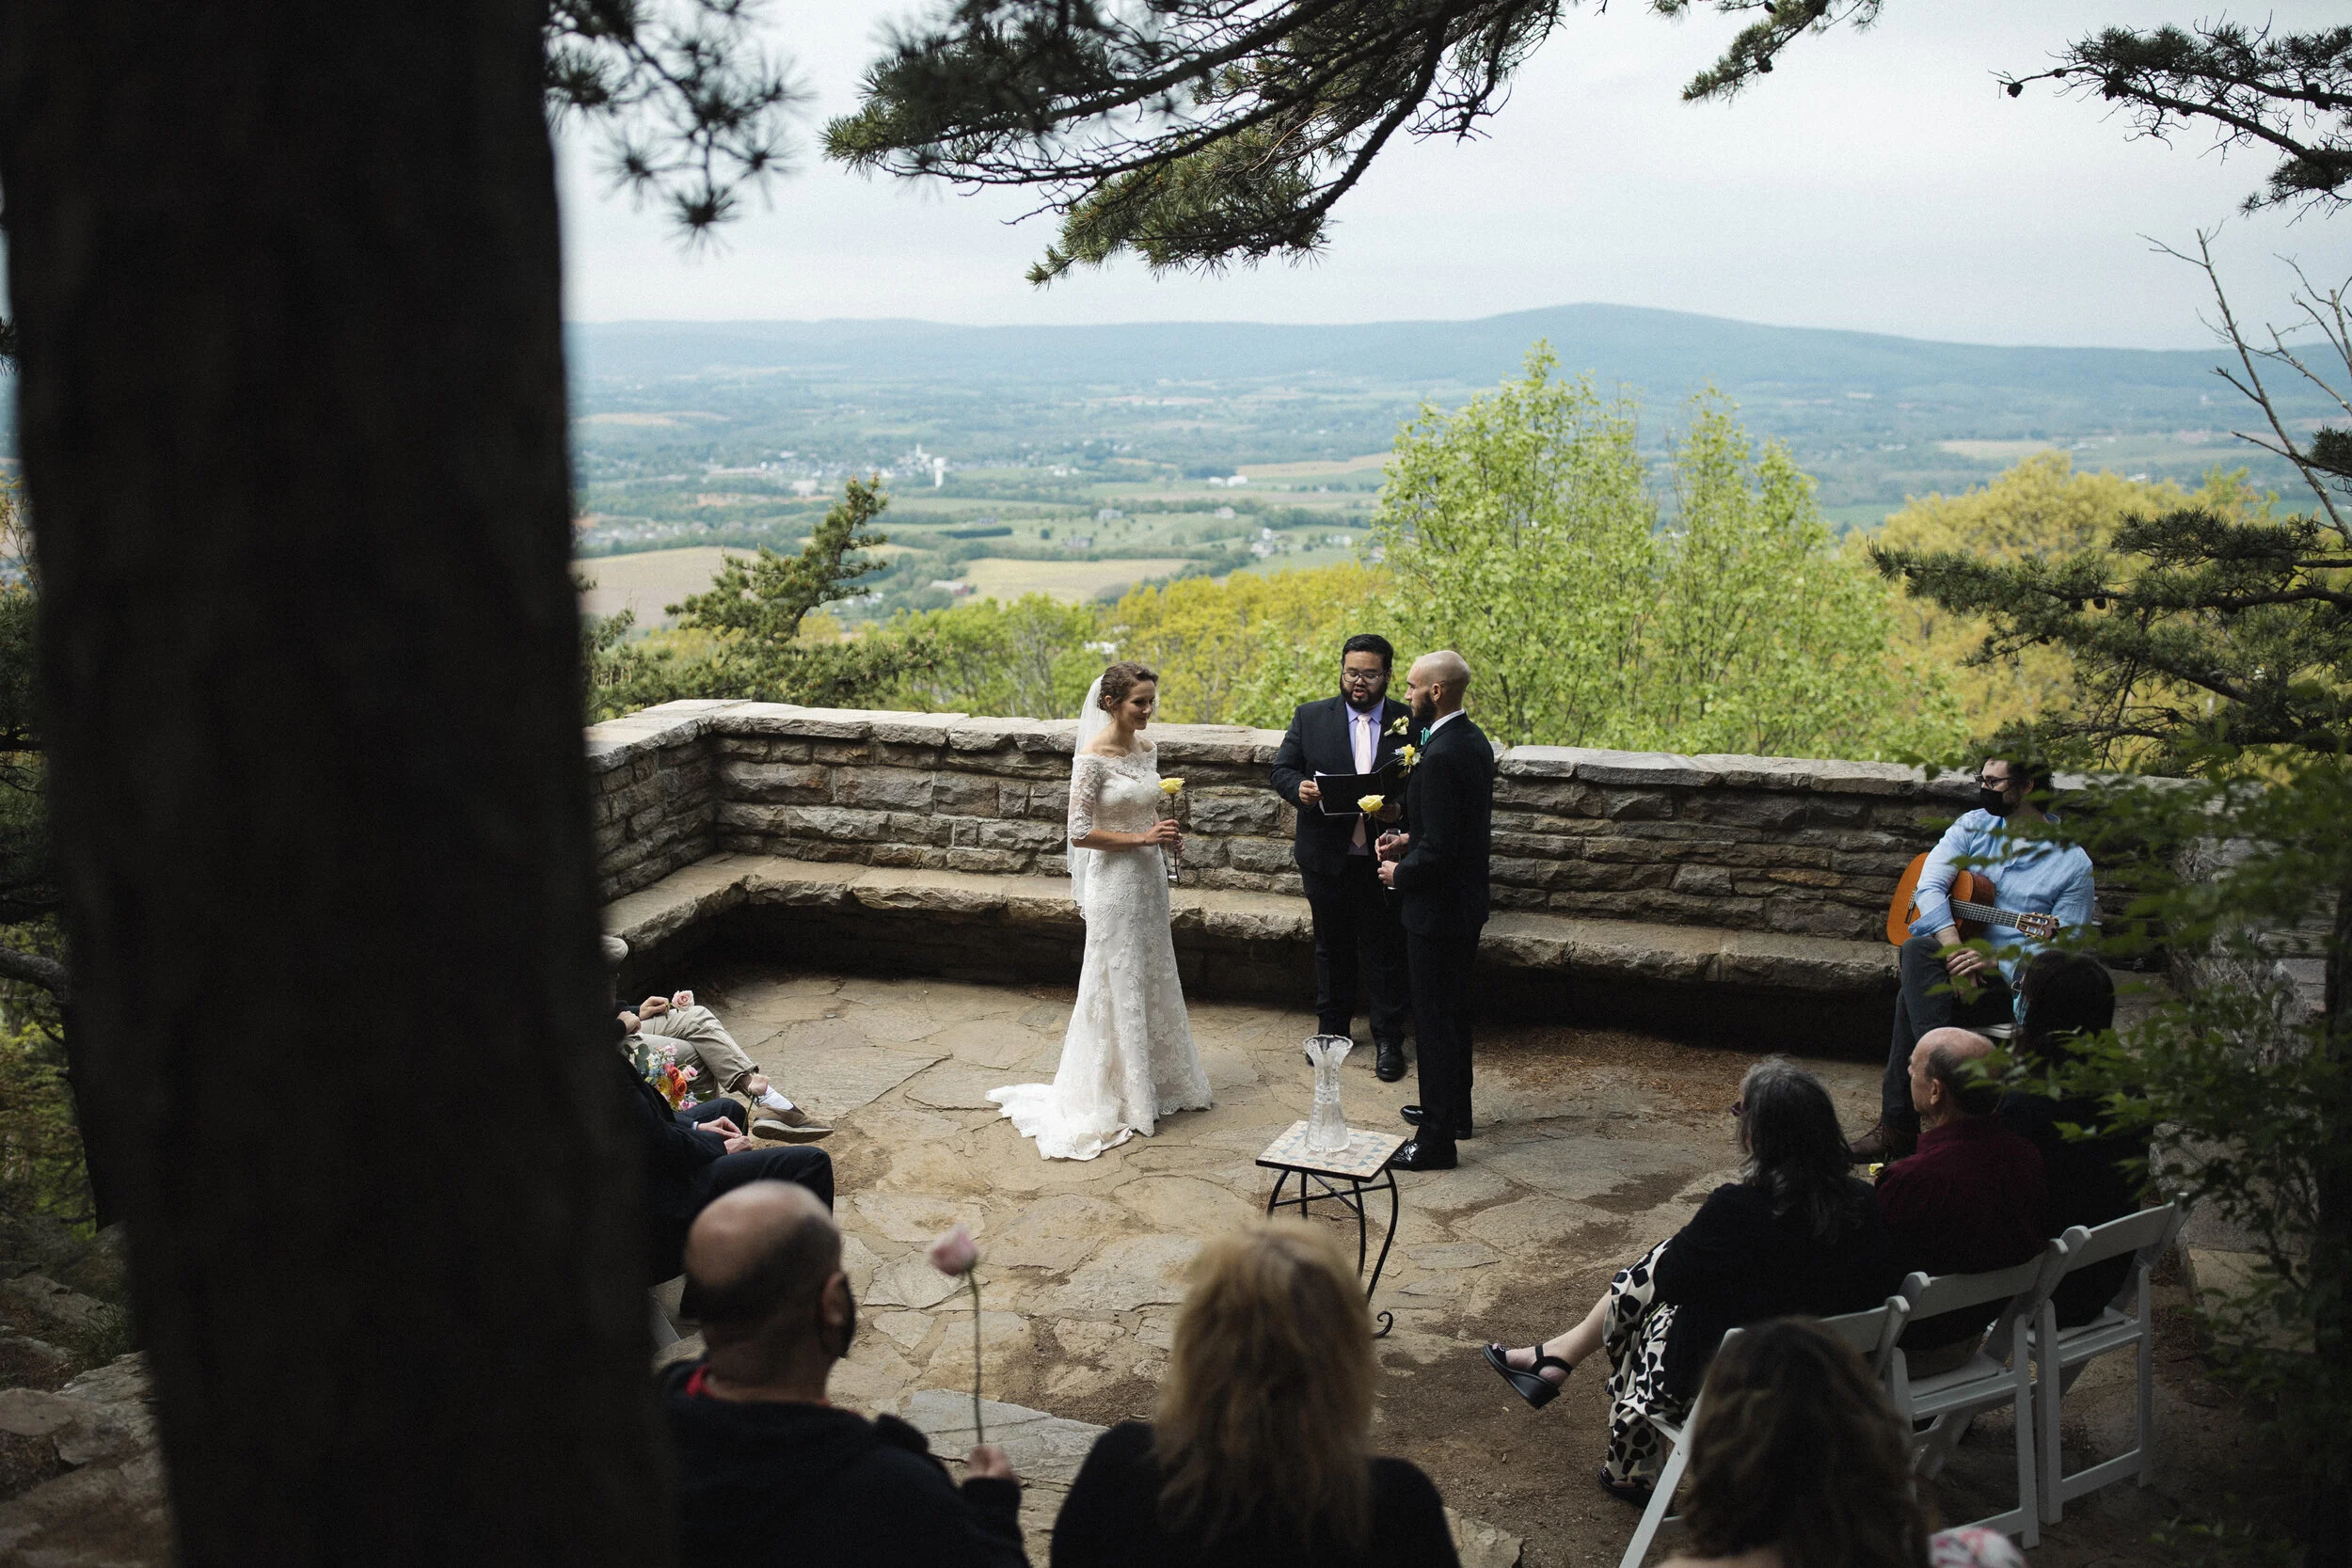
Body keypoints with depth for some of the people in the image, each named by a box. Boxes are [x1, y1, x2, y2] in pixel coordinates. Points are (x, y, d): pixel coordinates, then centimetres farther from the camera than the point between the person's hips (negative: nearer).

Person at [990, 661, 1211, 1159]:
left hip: (1149, 876, 7)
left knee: (1153, 978, 16)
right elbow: (1080, 833, -18)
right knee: (1118, 986, 2)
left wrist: (1167, 837, -3)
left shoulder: (1147, 748, 5)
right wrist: (1142, 838, -20)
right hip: (1114, 880, -7)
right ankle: (1115, 1098, 15)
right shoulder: (1092, 758, -17)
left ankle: (1154, 1081, 32)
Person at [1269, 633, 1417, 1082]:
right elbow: (1281, 769, 2)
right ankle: (1332, 1028, 31)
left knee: (1385, 952, 6)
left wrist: (1400, 808, -22)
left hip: (1383, 860, -2)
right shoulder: (1311, 717, 2)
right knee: (1332, 947, 16)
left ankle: (1388, 1040, 18)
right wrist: (1298, 788, -20)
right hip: (1327, 857, 2)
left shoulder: (1410, 723, -2)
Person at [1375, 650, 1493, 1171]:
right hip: (1466, 899, 10)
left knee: (1435, 1021, 0)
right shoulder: (1474, 740, 5)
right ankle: (1453, 1110, 38)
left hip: (1438, 909, -10)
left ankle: (1436, 1140, 9)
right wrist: (1411, 840, 8)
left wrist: (1399, 873, -10)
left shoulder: (1442, 756, -26)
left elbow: (1439, 849, -27)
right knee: (1453, 1012, 22)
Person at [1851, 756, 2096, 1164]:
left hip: (2011, 983, -4)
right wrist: (1954, 952, -22)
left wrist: (1997, 960, -22)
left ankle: (1899, 1125, -24)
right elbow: (1929, 888, -4)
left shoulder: (2072, 864, 0)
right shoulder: (1974, 826, 10)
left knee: (1914, 995, -30)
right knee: (1918, 950, -33)